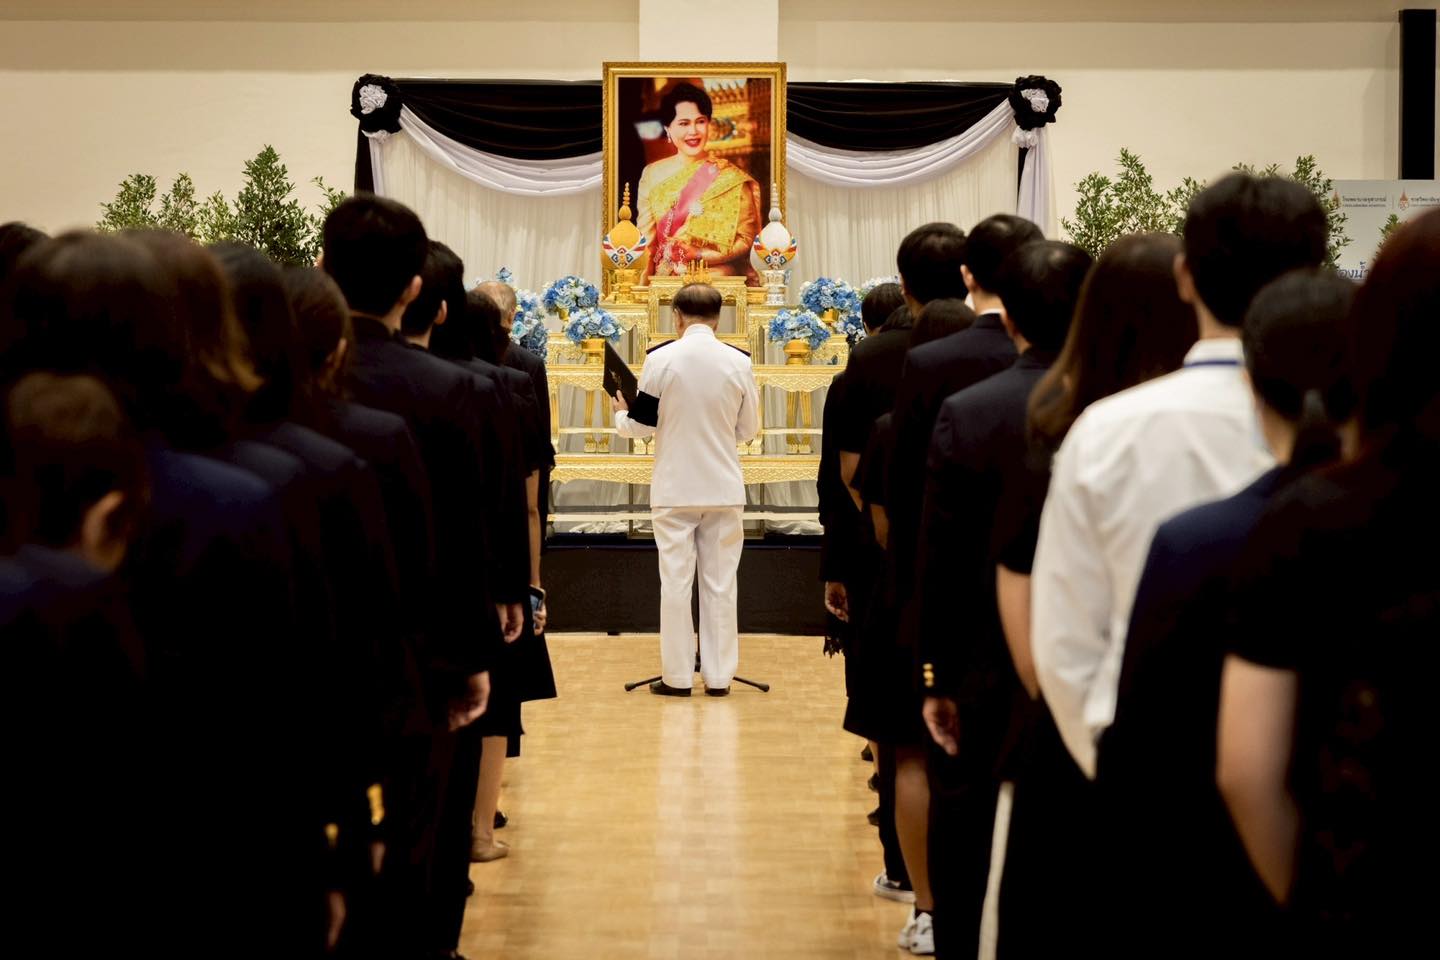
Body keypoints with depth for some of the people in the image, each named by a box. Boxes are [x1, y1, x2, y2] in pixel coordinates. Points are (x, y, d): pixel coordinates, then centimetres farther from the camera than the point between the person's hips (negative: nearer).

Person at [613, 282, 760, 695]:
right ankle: (718, 676, 10)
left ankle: (677, 677, 7)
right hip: (724, 490, 1)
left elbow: (641, 424, -3)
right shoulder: (738, 362, -3)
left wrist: (620, 413, 19)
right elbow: (747, 429, 5)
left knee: (676, 582, 5)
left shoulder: (661, 359, -9)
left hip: (675, 490, -1)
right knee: (720, 584, 8)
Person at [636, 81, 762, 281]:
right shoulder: (653, 175, 9)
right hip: (665, 285, 1)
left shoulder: (731, 178, 2)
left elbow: (747, 239, 0)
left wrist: (700, 254, -13)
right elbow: (645, 241, 8)